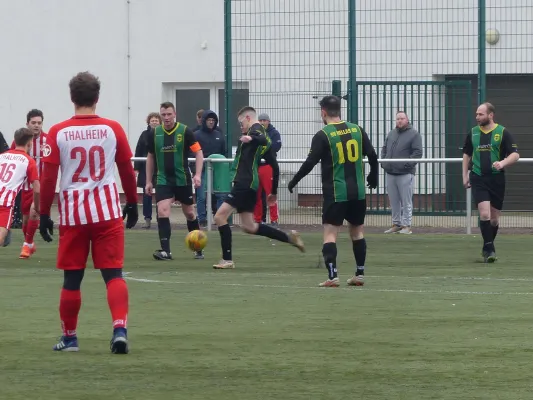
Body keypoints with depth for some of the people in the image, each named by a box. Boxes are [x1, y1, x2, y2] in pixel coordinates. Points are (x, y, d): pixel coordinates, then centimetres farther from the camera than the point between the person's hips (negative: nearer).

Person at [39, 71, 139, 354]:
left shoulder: (58, 133, -3)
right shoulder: (113, 129, 0)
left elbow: (48, 177, -3)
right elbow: (127, 171, 7)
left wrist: (44, 214, 5)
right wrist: (132, 203, 20)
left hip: (72, 213, 0)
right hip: (107, 210, 0)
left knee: (72, 278, 10)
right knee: (113, 274, 1)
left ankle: (69, 337, 19)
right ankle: (119, 329, -16)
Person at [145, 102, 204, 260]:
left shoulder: (185, 131, -9)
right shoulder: (154, 133, 0)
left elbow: (198, 152, -6)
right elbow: (150, 157, 11)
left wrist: (198, 174, -18)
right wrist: (149, 181, 10)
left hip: (183, 179, -1)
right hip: (163, 180, 1)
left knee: (189, 213, 11)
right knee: (162, 211, -16)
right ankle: (165, 251, -17)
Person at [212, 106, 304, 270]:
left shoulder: (255, 129, -5)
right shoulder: (262, 134, 23)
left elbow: (263, 140, -31)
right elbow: (275, 166, 25)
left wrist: (251, 139, -53)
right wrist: (274, 192, 29)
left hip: (244, 183, -10)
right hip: (250, 184, 10)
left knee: (220, 216, -9)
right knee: (248, 227, 15)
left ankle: (227, 259, -8)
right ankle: (289, 237, 17)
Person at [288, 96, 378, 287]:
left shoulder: (322, 135, -8)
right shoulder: (357, 130, 5)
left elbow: (310, 163, -10)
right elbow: (372, 156, 7)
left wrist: (293, 182, 3)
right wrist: (373, 177, 24)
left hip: (335, 193, -5)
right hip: (358, 192, 5)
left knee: (330, 233, -3)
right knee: (357, 231, 17)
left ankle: (332, 276, -15)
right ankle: (360, 274, 19)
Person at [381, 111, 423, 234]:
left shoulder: (414, 134, -2)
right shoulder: (391, 134, 17)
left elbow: (417, 153, -9)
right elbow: (384, 149, 23)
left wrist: (408, 164, -18)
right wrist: (383, 161, 6)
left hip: (405, 173, -6)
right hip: (390, 173, 6)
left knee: (406, 201, -5)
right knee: (394, 201, 9)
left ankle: (406, 225, -2)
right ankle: (396, 224, 16)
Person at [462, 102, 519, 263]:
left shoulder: (502, 132, -2)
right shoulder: (473, 133, 8)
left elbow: (515, 155, -5)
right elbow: (467, 154, 20)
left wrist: (502, 163, -23)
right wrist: (465, 175, 13)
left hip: (497, 179, -1)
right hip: (478, 179, 1)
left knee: (494, 218, 6)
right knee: (484, 213, -16)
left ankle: (488, 249, 25)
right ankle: (489, 249, -12)